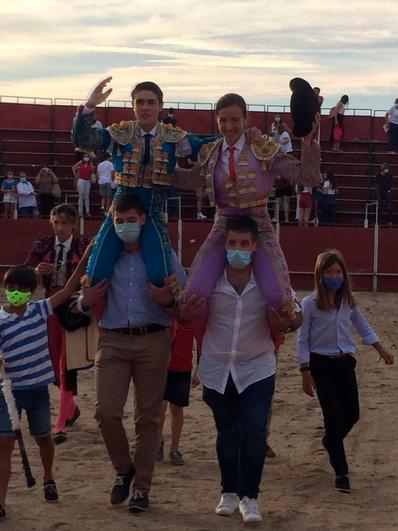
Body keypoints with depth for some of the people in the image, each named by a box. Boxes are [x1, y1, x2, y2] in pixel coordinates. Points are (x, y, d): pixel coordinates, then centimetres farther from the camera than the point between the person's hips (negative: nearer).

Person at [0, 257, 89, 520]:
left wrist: (84, 260, -9)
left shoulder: (39, 310, -1)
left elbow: (68, 290, -3)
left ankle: (49, 480, 44)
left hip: (37, 389, 3)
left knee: (43, 437, 20)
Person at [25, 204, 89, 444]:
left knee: (67, 365, -7)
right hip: (50, 308, 4)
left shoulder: (84, 247, -3)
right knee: (54, 364, 12)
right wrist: (37, 272, -14)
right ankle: (71, 408, 37)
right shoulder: (43, 246, 5)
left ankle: (61, 425, -5)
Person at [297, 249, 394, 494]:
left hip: (345, 363, 4)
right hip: (321, 364, -4)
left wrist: (382, 350, 8)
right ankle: (341, 473, 2)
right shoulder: (310, 304, -11)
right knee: (333, 416, -6)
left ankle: (330, 441, 39)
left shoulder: (349, 301, 3)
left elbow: (363, 328, 16)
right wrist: (306, 373, -8)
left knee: (352, 414, 5)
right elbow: (303, 341, -6)